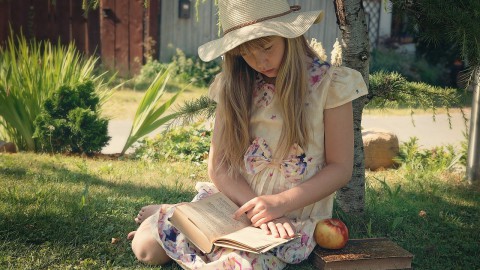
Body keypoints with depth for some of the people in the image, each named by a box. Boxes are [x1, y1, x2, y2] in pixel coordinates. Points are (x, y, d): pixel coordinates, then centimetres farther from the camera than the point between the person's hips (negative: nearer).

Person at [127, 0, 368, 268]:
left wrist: (279, 203, -21)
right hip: (236, 202, 3)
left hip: (295, 217, -2)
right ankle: (172, 214, 20)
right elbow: (219, 164, -3)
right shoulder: (234, 86, 1)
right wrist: (255, 207, -21)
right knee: (146, 245, -12)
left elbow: (340, 168, -8)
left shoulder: (329, 84, -9)